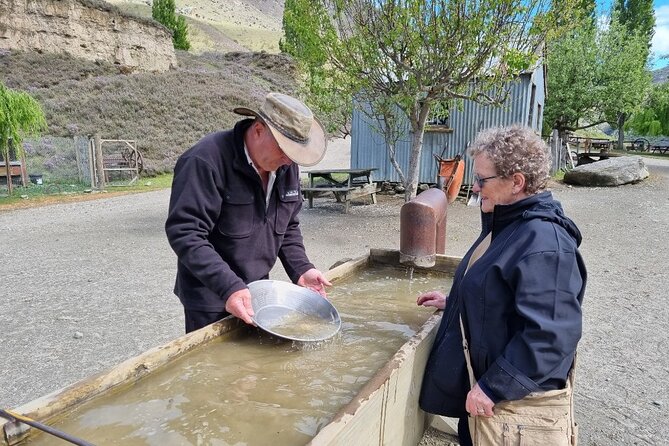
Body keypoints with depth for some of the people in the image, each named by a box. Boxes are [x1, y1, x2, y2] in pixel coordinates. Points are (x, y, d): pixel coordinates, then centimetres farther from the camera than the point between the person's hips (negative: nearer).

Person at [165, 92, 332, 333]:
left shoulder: (286, 166, 0)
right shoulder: (206, 161, -23)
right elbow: (184, 232, -26)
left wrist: (301, 269, -5)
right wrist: (228, 287, -32)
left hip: (255, 293, 7)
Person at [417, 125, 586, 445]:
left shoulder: (544, 242, -27)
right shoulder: (508, 223, 5)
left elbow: (550, 335, -29)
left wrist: (493, 387, -25)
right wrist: (454, 302, 17)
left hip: (514, 399, -9)